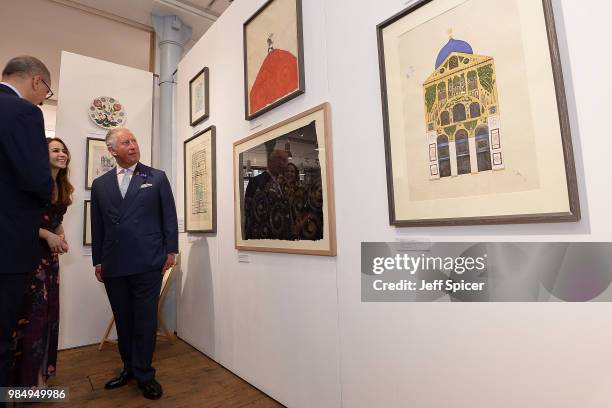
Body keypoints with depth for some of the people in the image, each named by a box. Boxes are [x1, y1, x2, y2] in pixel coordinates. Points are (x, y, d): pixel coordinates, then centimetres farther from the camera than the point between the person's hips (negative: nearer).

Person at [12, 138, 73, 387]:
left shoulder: (63, 189, 11)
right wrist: (47, 235, -16)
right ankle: (25, 379, 10)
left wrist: (61, 237, 3)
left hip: (50, 255, 7)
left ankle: (41, 373, 21)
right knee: (32, 313, -4)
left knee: (49, 312, 9)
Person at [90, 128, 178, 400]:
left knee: (145, 319, 3)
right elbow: (97, 226, 13)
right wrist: (98, 260, 11)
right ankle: (129, 368, 32)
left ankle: (144, 374, 18)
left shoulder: (157, 178, 4)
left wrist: (171, 250, -3)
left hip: (148, 262, -3)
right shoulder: (100, 184, 12)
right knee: (123, 320, 14)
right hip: (113, 265, 3)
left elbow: (169, 216, 2)